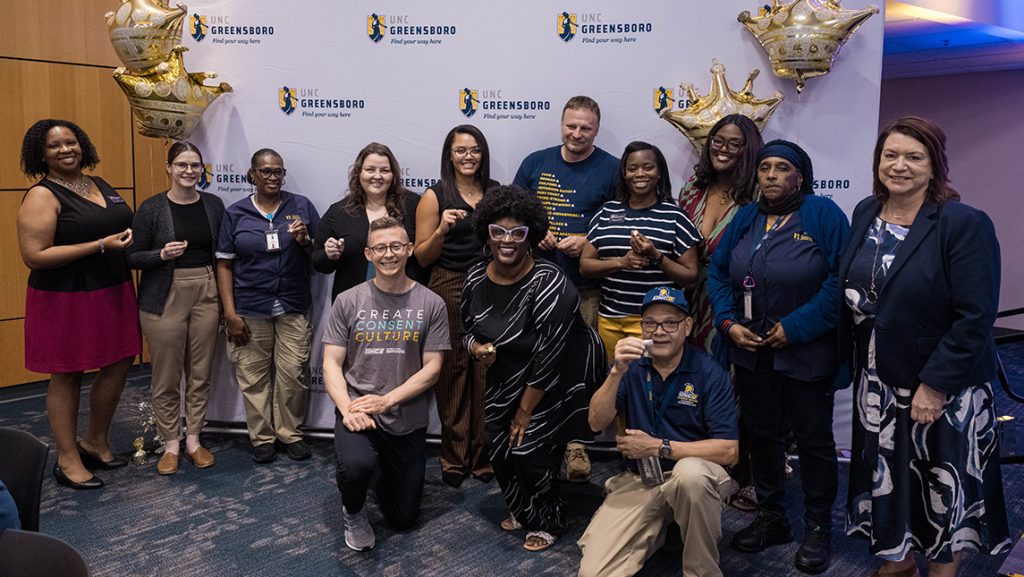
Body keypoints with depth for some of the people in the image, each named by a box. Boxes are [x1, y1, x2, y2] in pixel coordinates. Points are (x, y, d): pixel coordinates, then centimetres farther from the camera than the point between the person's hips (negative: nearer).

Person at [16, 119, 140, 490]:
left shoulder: (101, 186, 10)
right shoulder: (42, 196, -12)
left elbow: (122, 227, 26)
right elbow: (34, 256, -20)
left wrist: (132, 239, 5)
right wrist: (102, 245, -22)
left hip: (113, 293, 7)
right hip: (66, 299, -7)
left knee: (119, 364, 11)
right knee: (67, 376, 5)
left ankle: (96, 442, 31)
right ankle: (67, 459, 20)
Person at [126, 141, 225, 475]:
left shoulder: (214, 205, 5)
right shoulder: (152, 208, -4)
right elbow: (131, 257, -1)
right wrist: (162, 254, -20)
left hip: (205, 294, 3)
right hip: (165, 297, -3)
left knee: (200, 373, 9)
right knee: (166, 377, 2)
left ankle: (193, 439, 24)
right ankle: (171, 444, 19)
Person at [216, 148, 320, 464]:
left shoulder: (302, 206, 5)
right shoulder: (235, 213, 4)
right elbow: (224, 264, 3)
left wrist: (305, 241, -13)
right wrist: (230, 314, -4)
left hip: (293, 309, 0)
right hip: (250, 309, 0)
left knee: (293, 374, -1)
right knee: (254, 376, 4)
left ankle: (291, 433, 18)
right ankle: (262, 437, 20)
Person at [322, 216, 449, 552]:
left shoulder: (431, 304, -4)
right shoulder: (348, 302, -2)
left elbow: (432, 368, -6)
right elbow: (332, 364, -3)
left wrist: (386, 400, -17)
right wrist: (347, 408, -19)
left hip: (408, 420, 1)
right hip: (357, 410, -1)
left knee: (403, 519, 11)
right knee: (357, 465, -35)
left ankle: (386, 471, 45)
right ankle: (353, 512, 1)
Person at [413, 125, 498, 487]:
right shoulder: (435, 197, 0)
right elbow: (422, 257, -2)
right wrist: (442, 230, -17)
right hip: (449, 290, -3)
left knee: (487, 372, 2)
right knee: (453, 372, 1)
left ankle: (483, 454, 16)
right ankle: (454, 457, 16)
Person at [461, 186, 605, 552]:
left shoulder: (549, 285, -29)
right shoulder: (476, 278, -8)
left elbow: (548, 360, -25)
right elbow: (468, 328, 9)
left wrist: (526, 411, -17)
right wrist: (477, 348, -15)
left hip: (558, 379, -6)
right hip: (507, 377, 7)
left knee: (530, 449, -8)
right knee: (498, 444, 6)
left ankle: (548, 522, 22)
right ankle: (523, 510, 35)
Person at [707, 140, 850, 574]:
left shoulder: (823, 214, -10)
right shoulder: (745, 218, 7)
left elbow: (841, 278, -18)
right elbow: (717, 272, 9)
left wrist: (795, 327, -19)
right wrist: (729, 322, -6)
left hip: (806, 354, -5)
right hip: (751, 350, 5)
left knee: (813, 440, 8)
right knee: (761, 433, 15)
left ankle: (817, 529, 25)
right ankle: (771, 518, 32)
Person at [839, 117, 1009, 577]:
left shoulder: (965, 224, -16)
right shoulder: (866, 214, 3)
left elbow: (974, 317, -19)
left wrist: (934, 385, -20)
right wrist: (855, 356, 8)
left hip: (944, 387, -5)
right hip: (878, 381, 6)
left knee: (944, 487, 9)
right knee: (886, 477, 18)